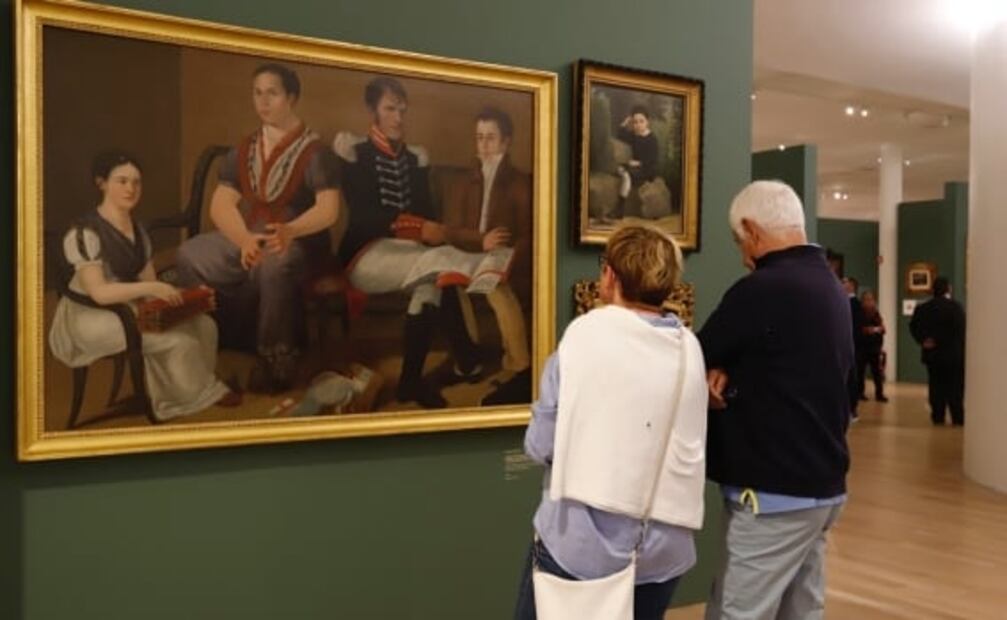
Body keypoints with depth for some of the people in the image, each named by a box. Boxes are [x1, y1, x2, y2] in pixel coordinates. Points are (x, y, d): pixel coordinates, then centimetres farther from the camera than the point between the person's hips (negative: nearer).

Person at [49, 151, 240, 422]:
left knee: (203, 324, -10)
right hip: (89, 317, -8)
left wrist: (184, 295, -12)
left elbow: (149, 285, 6)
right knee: (178, 339, -23)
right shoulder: (85, 233, -18)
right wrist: (151, 288, -35)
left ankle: (194, 390, 4)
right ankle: (203, 394, 1)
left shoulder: (138, 230, 9)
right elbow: (99, 292, -27)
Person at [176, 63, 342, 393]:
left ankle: (276, 358, -24)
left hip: (297, 242, -5)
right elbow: (220, 204, -1)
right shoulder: (242, 151, 10)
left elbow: (328, 209, -17)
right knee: (191, 255, -20)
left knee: (274, 265, -40)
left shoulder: (314, 152, -5)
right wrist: (244, 239, -23)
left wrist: (289, 231, -37)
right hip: (244, 239, 5)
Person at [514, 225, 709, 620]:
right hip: (665, 545, 4)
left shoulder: (587, 333, -12)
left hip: (582, 543, -4)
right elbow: (690, 443, 6)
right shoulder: (690, 348, 0)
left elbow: (540, 444, -10)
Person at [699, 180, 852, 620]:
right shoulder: (829, 286, 10)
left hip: (775, 494, -9)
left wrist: (712, 376, 12)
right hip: (820, 483, 9)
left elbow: (694, 361, -10)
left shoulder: (762, 290, -19)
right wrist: (726, 374, -8)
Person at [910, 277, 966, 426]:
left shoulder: (923, 308, 5)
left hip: (933, 353, 4)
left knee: (936, 387, 8)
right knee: (955, 388, 2)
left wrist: (923, 339, -3)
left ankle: (938, 417, 7)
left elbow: (914, 326, 1)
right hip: (954, 353, -4)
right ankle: (958, 418, 2)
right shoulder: (956, 307, -10)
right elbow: (961, 330, -14)